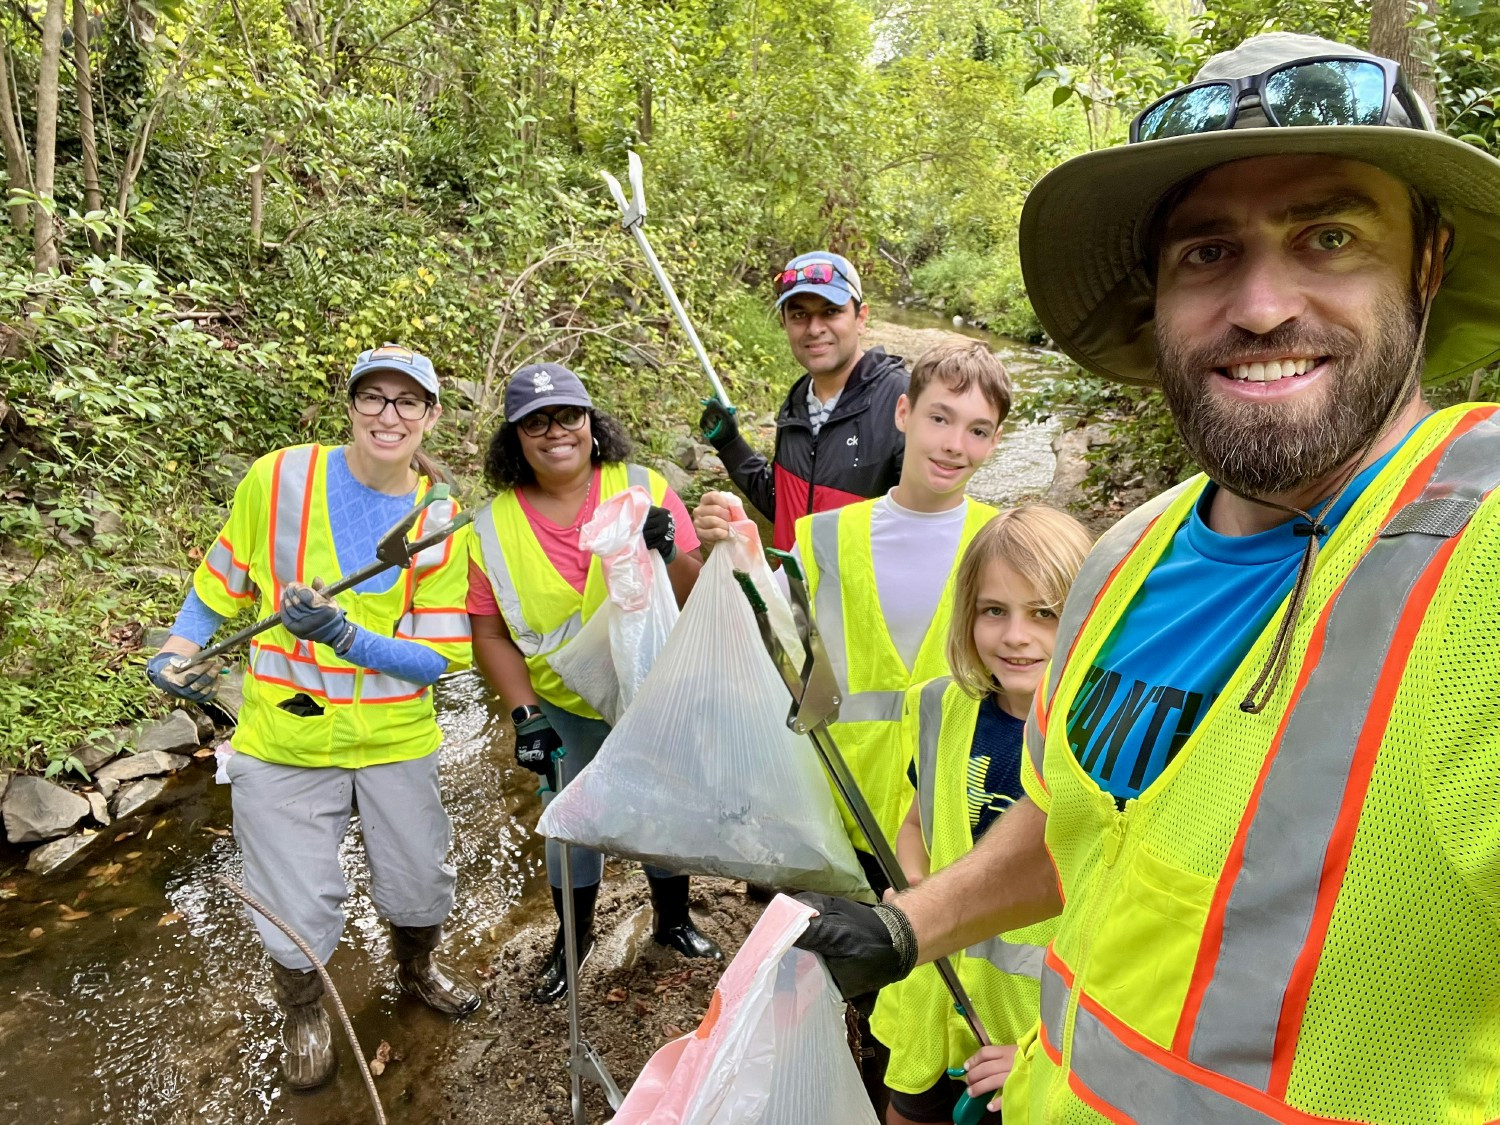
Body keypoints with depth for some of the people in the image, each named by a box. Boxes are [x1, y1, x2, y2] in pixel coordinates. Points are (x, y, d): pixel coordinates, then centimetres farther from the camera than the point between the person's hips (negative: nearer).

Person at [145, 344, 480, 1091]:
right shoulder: (279, 479, -11)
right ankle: (304, 1015, 44)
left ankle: (418, 972, 55)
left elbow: (438, 658, -10)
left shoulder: (442, 523, -7)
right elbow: (222, 582, 2)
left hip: (396, 741, 2)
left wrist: (343, 635, -25)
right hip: (285, 742, -1)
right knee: (297, 914, 8)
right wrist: (178, 651, -14)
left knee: (419, 888, 19)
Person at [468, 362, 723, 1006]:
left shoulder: (645, 491, -13)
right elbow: (490, 634, -6)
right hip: (564, 709, 0)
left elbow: (697, 596, -12)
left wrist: (669, 554, -32)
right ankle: (574, 939, 43)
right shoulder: (494, 526, -11)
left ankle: (673, 922, 44)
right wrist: (525, 714, -14)